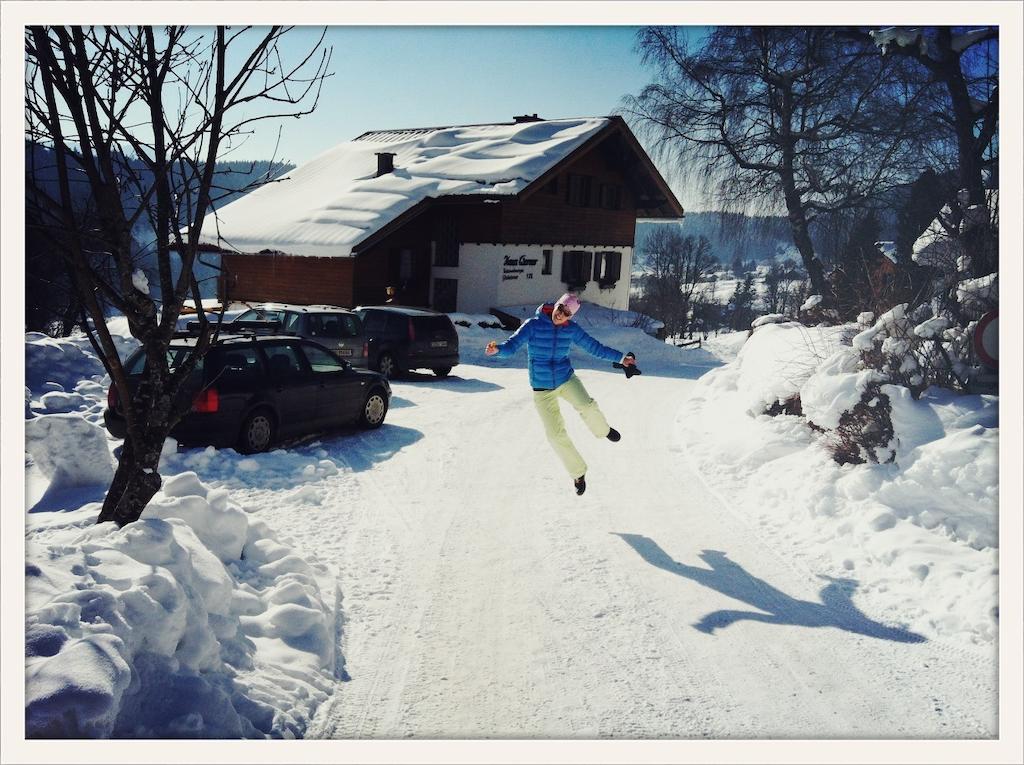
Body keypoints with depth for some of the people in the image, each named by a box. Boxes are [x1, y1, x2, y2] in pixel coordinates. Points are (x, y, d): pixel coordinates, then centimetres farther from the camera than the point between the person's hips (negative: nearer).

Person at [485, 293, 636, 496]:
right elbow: (511, 346, -20)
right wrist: (497, 349, -43)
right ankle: (578, 473, 16)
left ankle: (603, 430, 8)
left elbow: (594, 347, 4)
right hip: (542, 389, -1)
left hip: (567, 379, 1)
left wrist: (620, 358, 5)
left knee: (588, 406, -28)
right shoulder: (533, 325, -14)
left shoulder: (572, 329, -5)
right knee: (556, 434, -5)